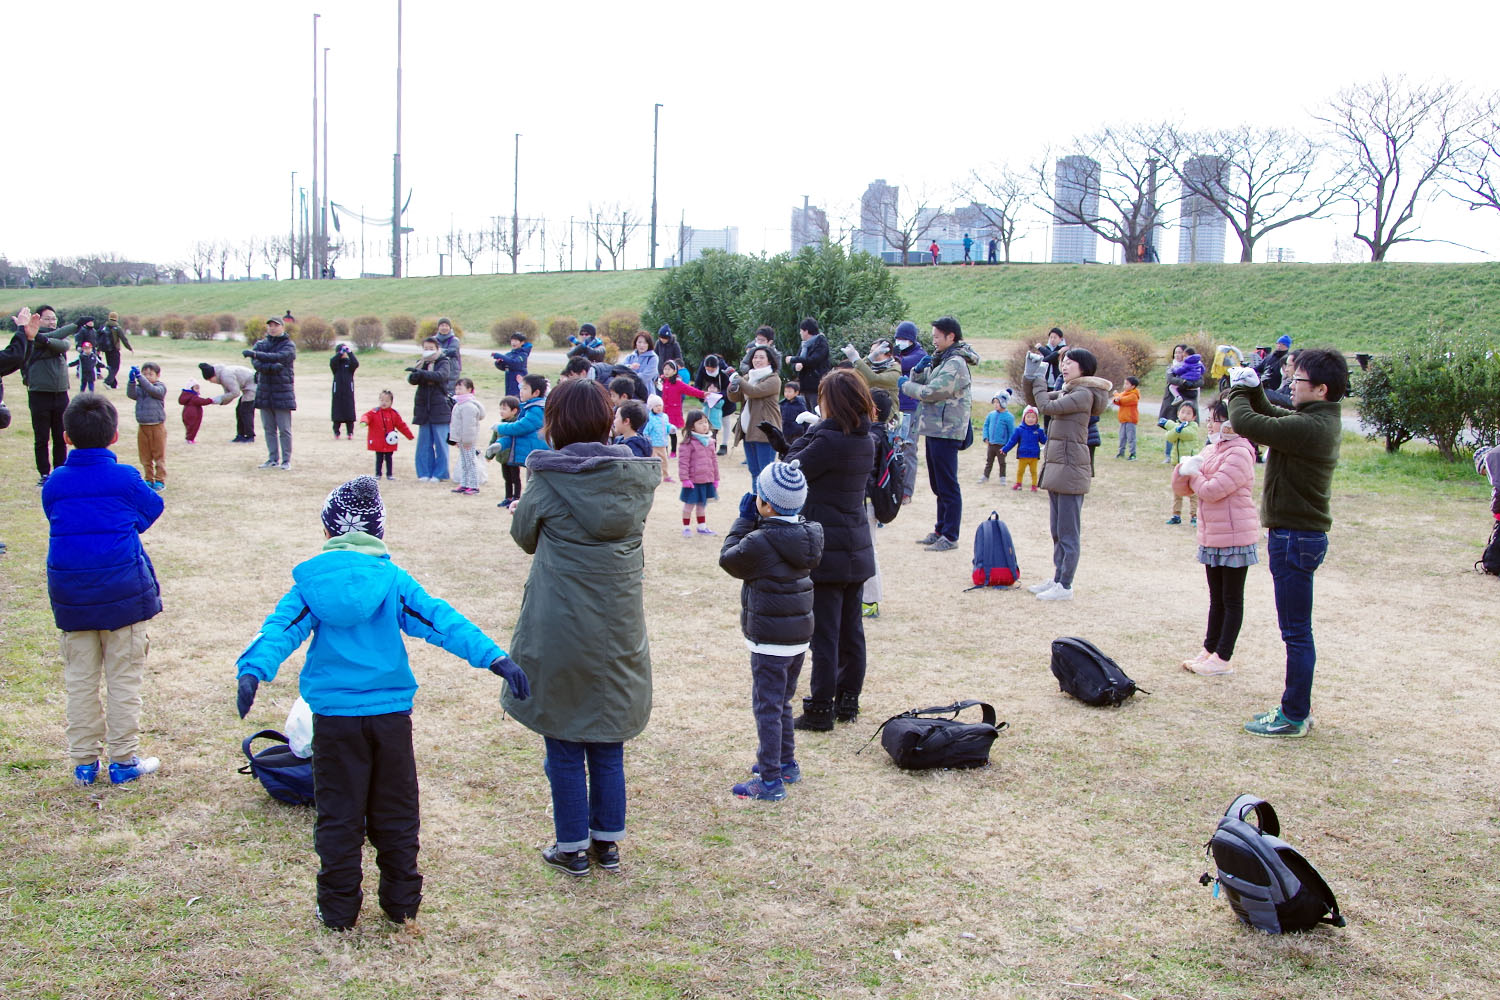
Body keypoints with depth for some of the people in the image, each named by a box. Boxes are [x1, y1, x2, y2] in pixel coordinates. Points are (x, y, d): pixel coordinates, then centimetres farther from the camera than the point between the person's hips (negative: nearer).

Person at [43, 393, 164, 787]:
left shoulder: (54, 484, 1)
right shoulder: (126, 479, -8)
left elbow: (56, 523, 11)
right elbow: (151, 511, 6)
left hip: (69, 595, 3)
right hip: (123, 591, -3)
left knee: (80, 681, 12)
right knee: (123, 680, 5)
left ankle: (84, 761, 18)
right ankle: (124, 760, 10)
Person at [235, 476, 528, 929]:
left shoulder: (311, 581, 0)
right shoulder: (395, 580, -1)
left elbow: (281, 628, -13)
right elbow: (443, 621, -8)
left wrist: (252, 670, -24)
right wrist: (494, 657, -14)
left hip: (334, 718, 0)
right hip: (392, 716, 1)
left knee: (339, 815, 10)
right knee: (395, 814, 13)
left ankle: (339, 909, 16)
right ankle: (401, 903, 21)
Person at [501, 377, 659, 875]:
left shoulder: (548, 480, -12)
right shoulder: (636, 479, -2)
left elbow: (525, 536, 2)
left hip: (558, 633, -3)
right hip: (619, 633, 4)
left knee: (564, 746, 10)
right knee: (608, 745, 16)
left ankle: (572, 846, 19)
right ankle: (607, 840, 25)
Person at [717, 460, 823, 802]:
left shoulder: (760, 543, -22)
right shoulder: (807, 535, 1)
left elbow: (728, 559, -5)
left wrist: (745, 519, 1)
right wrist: (755, 521, 4)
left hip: (769, 640, -8)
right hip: (800, 635, 8)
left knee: (767, 707, 0)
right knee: (782, 703, 22)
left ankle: (770, 780, 4)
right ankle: (786, 764, 33)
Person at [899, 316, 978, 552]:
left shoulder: (955, 363, -15)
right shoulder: (943, 361, 17)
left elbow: (930, 393, -21)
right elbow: (920, 381, 18)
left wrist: (906, 385, -6)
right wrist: (918, 370, -3)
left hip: (946, 432, -10)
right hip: (935, 430, 10)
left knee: (948, 487, -4)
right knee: (938, 486, 16)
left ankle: (950, 537, 1)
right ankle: (940, 531, 25)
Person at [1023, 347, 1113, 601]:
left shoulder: (1084, 394, -13)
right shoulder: (1067, 391, 16)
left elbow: (1047, 406, -18)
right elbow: (1034, 400, 20)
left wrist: (1039, 378, -5)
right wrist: (1031, 376, 4)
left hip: (1070, 469, -10)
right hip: (1057, 466, 10)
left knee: (1068, 532, -5)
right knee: (1057, 531, 15)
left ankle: (1065, 586, -1)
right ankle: (1058, 579, 23)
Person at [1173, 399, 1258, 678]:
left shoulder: (1239, 453, -17)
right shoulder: (1211, 450, 12)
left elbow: (1212, 490, -25)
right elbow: (1180, 486, 11)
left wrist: (1195, 476, -6)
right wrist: (1185, 468, -10)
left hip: (1234, 537, -9)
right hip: (1212, 537, 9)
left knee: (1232, 600, 1)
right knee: (1216, 599, 17)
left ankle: (1223, 658, 6)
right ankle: (1209, 651, 25)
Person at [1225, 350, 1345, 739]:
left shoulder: (1309, 427, -22)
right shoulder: (1322, 420, 9)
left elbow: (1246, 423, -22)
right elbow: (1271, 416, 23)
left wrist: (1238, 391, -3)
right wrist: (1253, 390, 6)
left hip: (1295, 538, -10)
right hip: (1300, 534, 10)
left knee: (1297, 632, -2)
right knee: (1297, 630, 17)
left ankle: (1295, 717, 7)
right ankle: (1296, 709, 27)